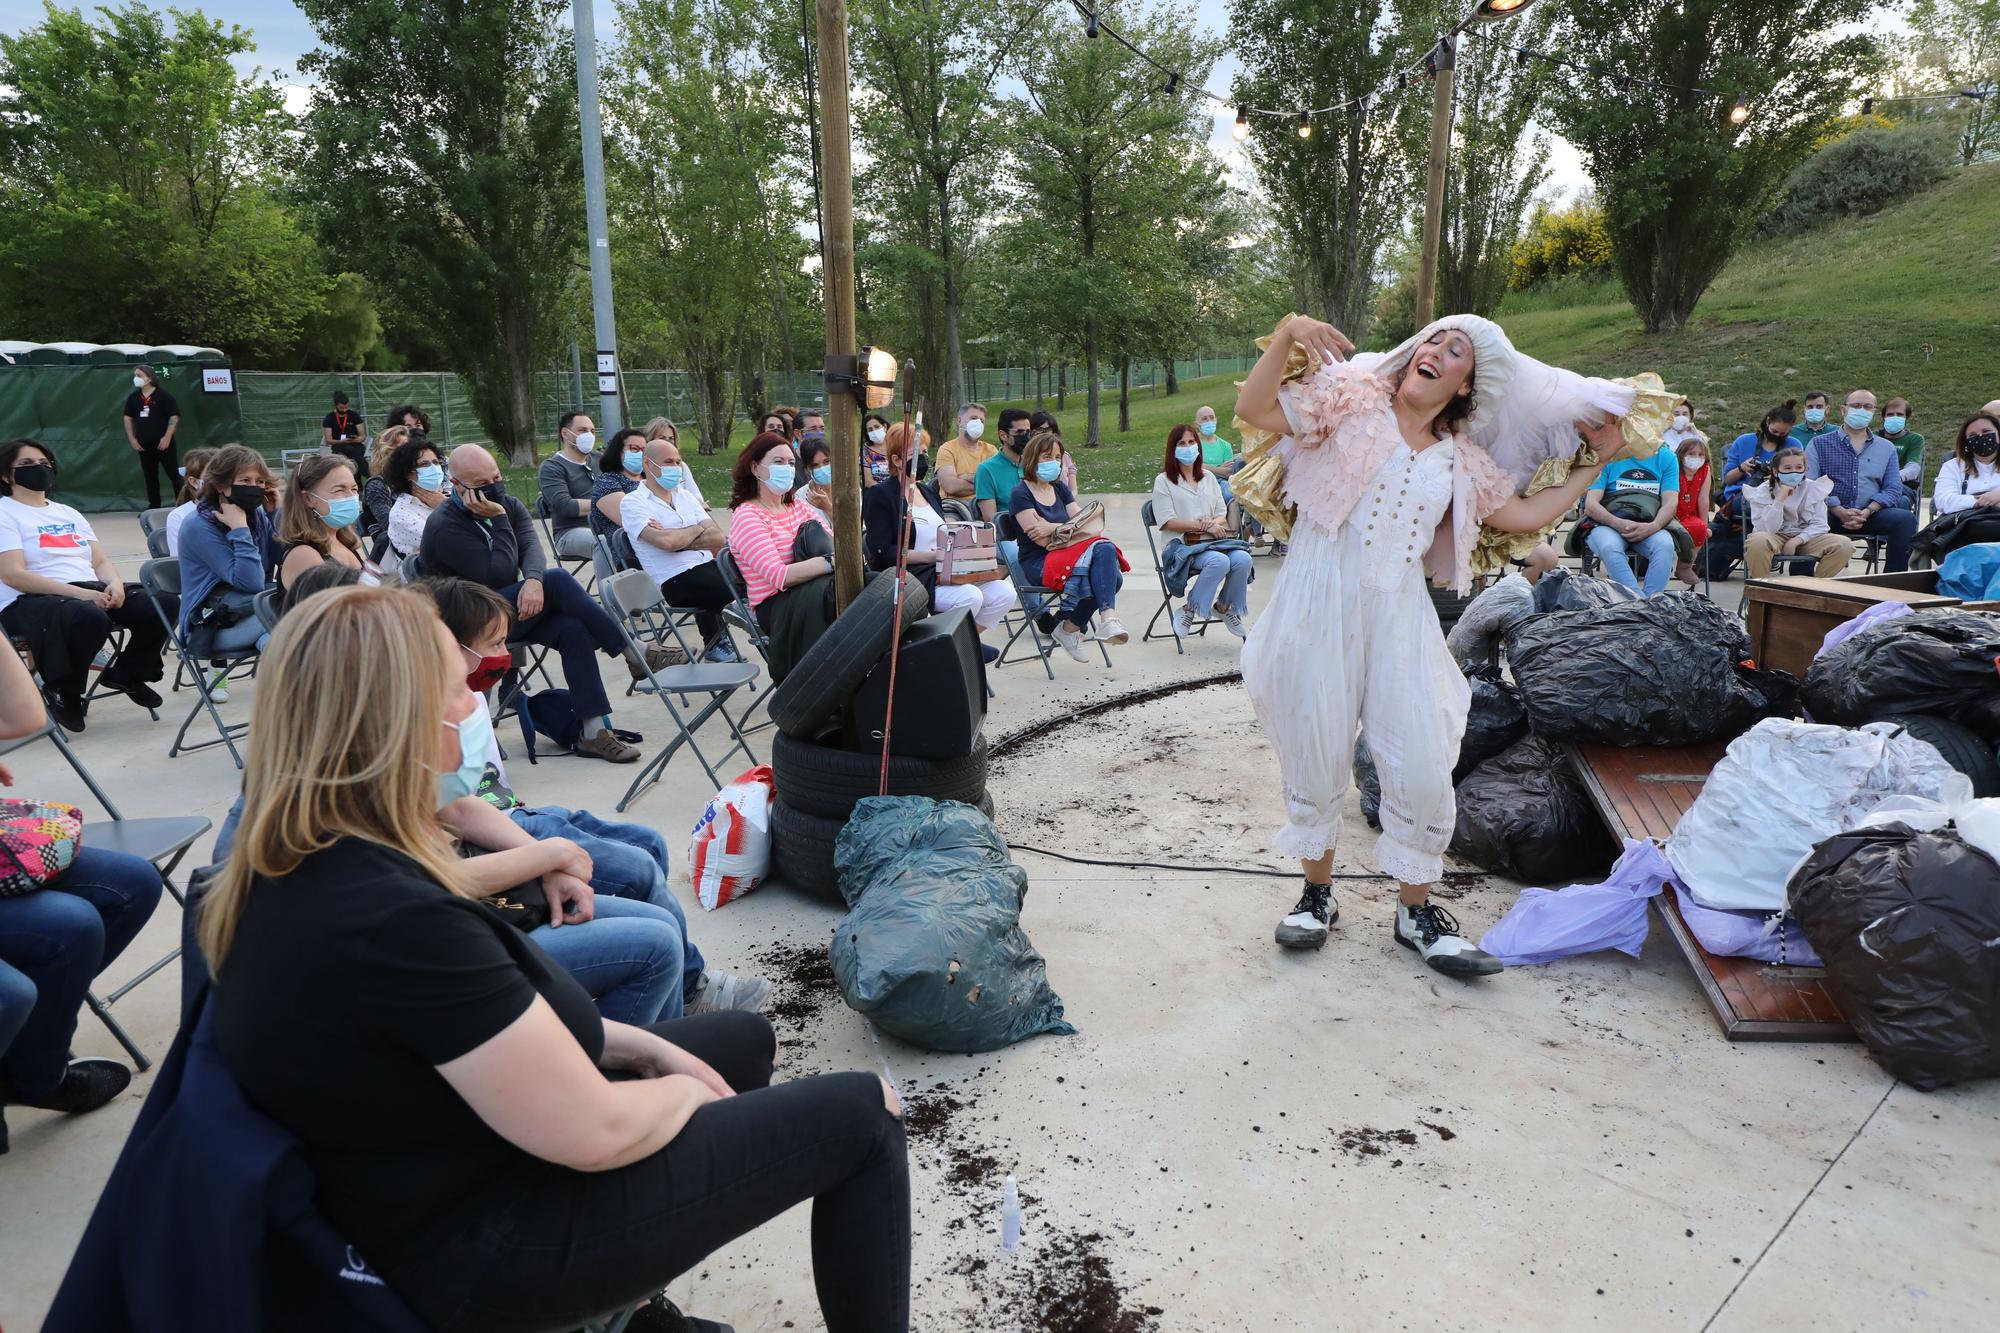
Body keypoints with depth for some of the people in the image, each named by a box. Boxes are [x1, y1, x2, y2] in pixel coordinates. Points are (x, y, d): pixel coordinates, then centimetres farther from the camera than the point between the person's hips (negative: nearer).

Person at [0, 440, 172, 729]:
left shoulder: (67, 512, 23)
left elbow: (101, 561, 17)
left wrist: (115, 583, -8)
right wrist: (78, 593, -23)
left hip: (92, 592, 7)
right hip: (29, 602, -6)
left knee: (162, 605, -16)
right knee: (90, 617, -39)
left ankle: (126, 673, 7)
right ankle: (62, 691, -12)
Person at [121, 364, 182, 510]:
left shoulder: (163, 396, -7)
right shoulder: (133, 397, 9)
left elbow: (174, 417, -10)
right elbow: (128, 418, 17)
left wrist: (167, 438, -17)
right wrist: (132, 439, 8)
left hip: (162, 443, -6)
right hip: (144, 444, 6)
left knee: (174, 473, -7)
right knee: (150, 476, 11)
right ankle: (154, 506, 18)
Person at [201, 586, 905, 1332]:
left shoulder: (288, 870, -3)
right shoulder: (398, 920, -33)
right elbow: (594, 1132, -27)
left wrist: (640, 1046, 4)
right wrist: (682, 1091, -6)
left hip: (435, 1184, 9)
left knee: (744, 1040, 23)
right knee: (859, 1119, -2)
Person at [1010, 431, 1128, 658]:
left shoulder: (1060, 489, 19)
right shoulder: (1021, 494, -2)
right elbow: (1041, 539, -11)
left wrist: (1053, 528, -10)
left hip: (1067, 553, 7)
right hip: (1038, 562, -7)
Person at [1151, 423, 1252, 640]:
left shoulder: (1209, 477, 20)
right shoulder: (1164, 481, 3)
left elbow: (1222, 515, 16)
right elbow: (1167, 522, -6)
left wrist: (1214, 522, -9)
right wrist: (1202, 526, -14)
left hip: (1214, 540, 5)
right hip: (1182, 544, -5)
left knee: (1242, 559, -26)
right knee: (1219, 561, -35)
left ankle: (1224, 607, -2)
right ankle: (1189, 611, -18)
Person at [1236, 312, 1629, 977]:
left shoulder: (1460, 459, 17)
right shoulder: (1353, 399, 5)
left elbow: (1525, 514, 20)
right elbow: (1252, 409, -4)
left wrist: (1598, 462, 25)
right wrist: (1287, 334, -16)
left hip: (1399, 616, 3)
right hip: (1320, 603, -3)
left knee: (1421, 766, -3)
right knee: (1314, 754, 5)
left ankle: (1416, 911, 16)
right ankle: (1317, 893, 25)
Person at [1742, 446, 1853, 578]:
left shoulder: (1813, 488, 2)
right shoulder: (1763, 491, -6)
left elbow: (1819, 524, -2)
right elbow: (1767, 529, -17)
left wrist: (1797, 540, -19)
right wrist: (1780, 499, -25)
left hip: (1804, 538, 3)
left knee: (1844, 545, -21)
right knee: (1758, 541, -39)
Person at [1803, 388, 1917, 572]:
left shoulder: (1886, 448, 23)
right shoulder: (1819, 444, 13)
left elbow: (1893, 489, 12)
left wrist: (1867, 512, -8)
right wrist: (1839, 511, -15)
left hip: (1870, 514, 3)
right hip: (1828, 514, -3)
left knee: (1906, 519, -26)